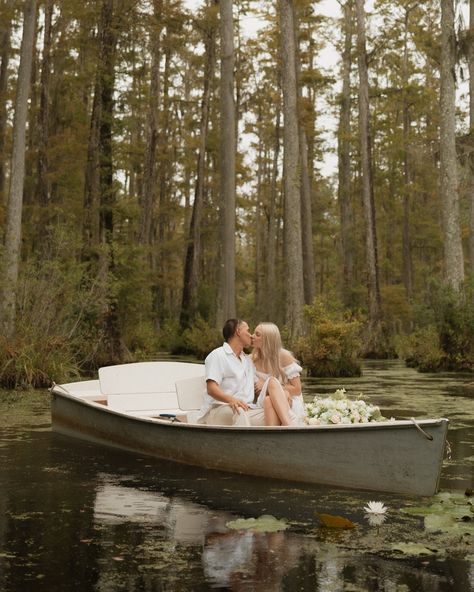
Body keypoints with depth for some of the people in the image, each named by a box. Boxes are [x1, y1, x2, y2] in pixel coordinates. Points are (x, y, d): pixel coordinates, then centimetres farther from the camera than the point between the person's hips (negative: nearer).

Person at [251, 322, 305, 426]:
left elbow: (297, 390, -6)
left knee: (272, 382, -34)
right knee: (272, 381, -32)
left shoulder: (284, 356, -6)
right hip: (265, 403, 2)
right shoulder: (253, 359, 5)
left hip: (290, 405, -2)